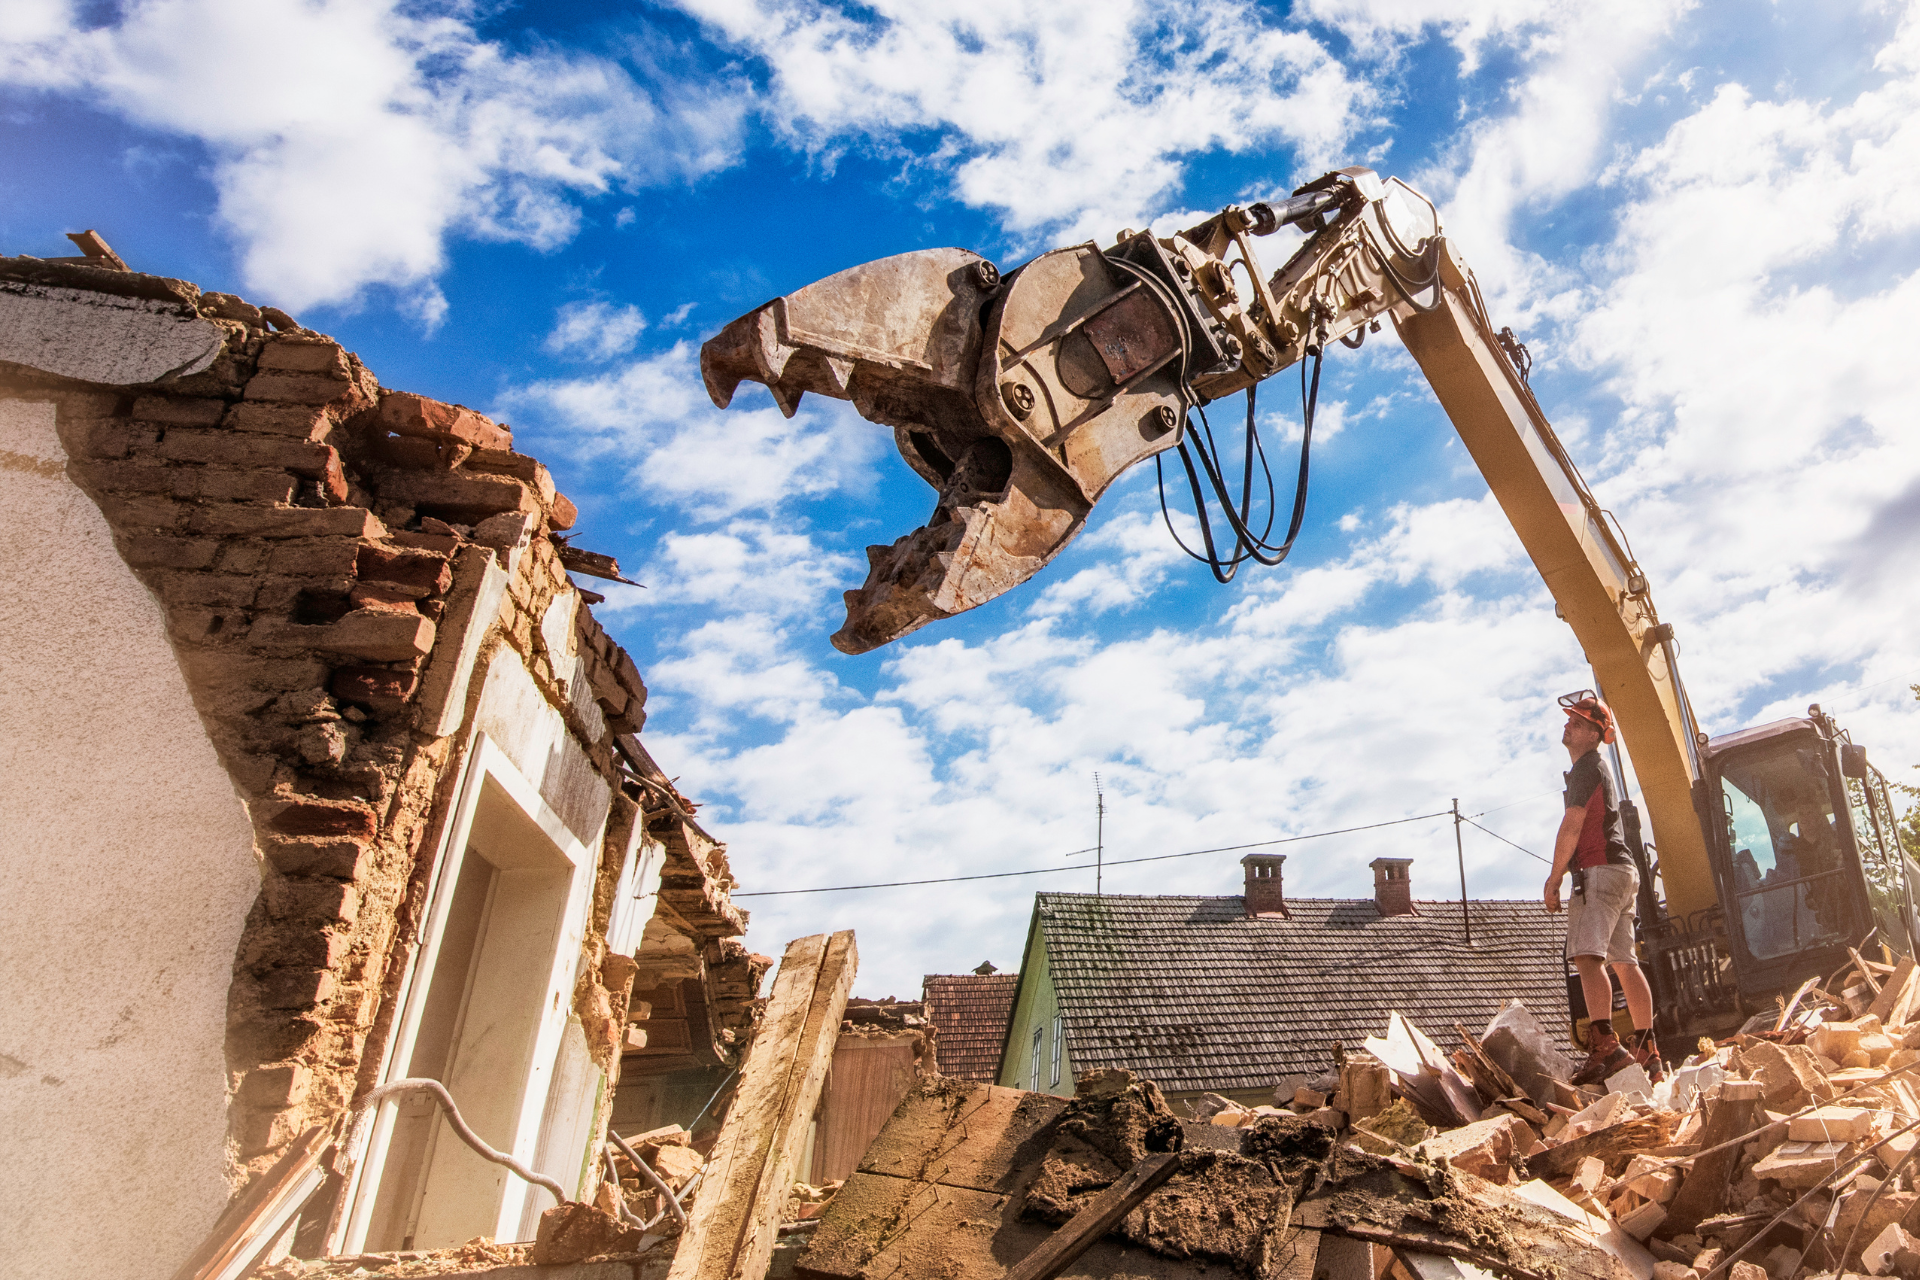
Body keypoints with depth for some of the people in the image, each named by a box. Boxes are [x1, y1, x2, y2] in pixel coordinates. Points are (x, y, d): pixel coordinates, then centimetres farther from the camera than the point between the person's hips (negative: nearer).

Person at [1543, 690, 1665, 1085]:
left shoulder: (1585, 767, -6)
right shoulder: (1601, 769, 26)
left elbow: (1572, 826, -13)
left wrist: (1554, 878, -11)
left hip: (1600, 871, -11)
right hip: (1623, 872, 11)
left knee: (1587, 956, -20)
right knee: (1624, 962, 11)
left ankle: (1606, 1047, -30)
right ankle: (1648, 1052, 14)